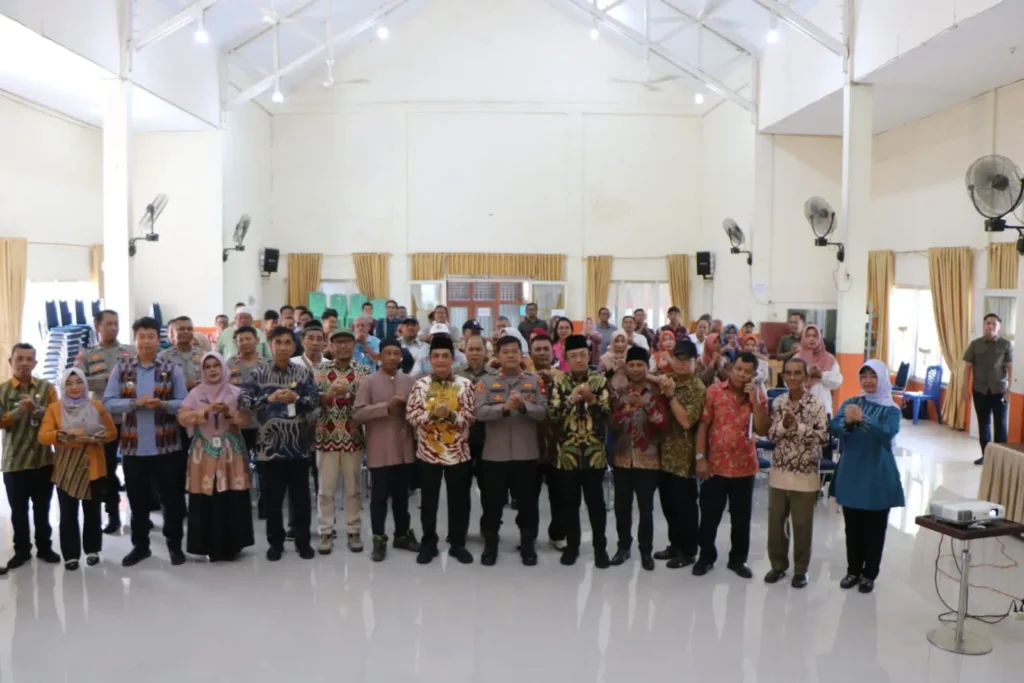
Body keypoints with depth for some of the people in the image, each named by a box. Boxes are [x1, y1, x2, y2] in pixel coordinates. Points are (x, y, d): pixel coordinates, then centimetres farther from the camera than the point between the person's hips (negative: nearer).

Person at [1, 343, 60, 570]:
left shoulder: (47, 387, 2)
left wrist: (37, 409, -18)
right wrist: (18, 410, -23)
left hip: (43, 460, 1)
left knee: (42, 508, 11)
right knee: (18, 510, 8)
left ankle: (44, 547, 23)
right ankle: (21, 550, 21)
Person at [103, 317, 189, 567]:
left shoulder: (172, 369, 2)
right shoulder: (121, 369, 4)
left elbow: (184, 404, -2)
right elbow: (108, 402, -3)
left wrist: (162, 404, -20)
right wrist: (135, 402, -18)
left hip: (167, 445, -1)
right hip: (133, 446, 1)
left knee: (172, 497, 6)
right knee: (137, 499, 11)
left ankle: (174, 544, 21)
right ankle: (140, 545, 26)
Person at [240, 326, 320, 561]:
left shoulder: (303, 372, 4)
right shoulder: (258, 373, 2)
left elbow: (315, 401, -3)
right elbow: (245, 401, -8)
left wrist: (296, 398, -22)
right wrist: (270, 398, -22)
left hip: (298, 444, 1)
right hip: (269, 443, 0)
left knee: (301, 496, 8)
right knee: (272, 497, 8)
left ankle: (303, 540, 21)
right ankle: (275, 542, 22)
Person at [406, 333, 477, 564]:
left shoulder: (464, 384, -1)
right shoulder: (420, 384, 0)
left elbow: (471, 416, -4)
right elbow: (411, 415, -4)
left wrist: (451, 414, -20)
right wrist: (432, 414, -20)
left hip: (458, 451, 0)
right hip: (428, 451, 0)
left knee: (459, 500, 8)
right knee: (428, 500, 9)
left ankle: (458, 543, 22)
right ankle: (428, 543, 22)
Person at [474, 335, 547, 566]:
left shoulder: (535, 381, 4)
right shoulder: (486, 382, 3)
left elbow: (543, 412, -5)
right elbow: (479, 412, -10)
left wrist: (524, 405, -21)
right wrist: (504, 407, -24)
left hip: (526, 454, 0)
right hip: (494, 454, 0)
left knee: (527, 502, 9)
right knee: (492, 502, 8)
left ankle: (528, 545, 24)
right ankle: (490, 545, 23)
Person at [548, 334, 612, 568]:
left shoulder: (600, 380, 0)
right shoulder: (559, 382, 2)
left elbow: (607, 412, -6)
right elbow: (552, 413, -8)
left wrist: (591, 398, -21)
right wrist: (571, 399, -21)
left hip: (594, 452, -1)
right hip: (567, 452, 1)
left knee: (596, 502, 5)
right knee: (569, 502, 9)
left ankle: (600, 547, 19)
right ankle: (572, 545, 23)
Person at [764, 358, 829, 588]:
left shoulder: (816, 405, -9)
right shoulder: (778, 402, 3)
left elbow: (824, 437, -13)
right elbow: (769, 435, 1)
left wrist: (798, 427, -21)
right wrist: (783, 425, -18)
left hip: (805, 475, -3)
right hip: (779, 472, 4)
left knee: (802, 524, 7)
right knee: (775, 521, 11)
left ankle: (801, 569, 22)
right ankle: (778, 564, 27)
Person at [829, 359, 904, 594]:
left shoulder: (891, 410, -6)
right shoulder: (849, 403, 2)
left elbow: (887, 434, -25)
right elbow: (833, 427, -13)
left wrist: (863, 419, -39)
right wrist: (848, 421, -35)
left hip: (877, 477, -3)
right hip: (851, 473, 3)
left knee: (874, 529, 8)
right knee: (852, 527, 13)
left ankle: (869, 574, 20)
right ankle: (853, 570, 26)